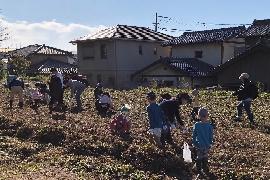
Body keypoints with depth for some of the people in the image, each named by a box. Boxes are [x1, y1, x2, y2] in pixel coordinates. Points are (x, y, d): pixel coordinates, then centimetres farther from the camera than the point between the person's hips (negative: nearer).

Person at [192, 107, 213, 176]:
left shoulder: (196, 125, -15)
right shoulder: (209, 125, -14)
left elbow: (194, 135, -4)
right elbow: (211, 136, -3)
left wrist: (194, 143, 10)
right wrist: (210, 143, 12)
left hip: (199, 145, -1)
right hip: (207, 145, 1)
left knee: (199, 158, 15)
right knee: (205, 158, 18)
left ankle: (199, 171, 25)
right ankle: (205, 170, 30)